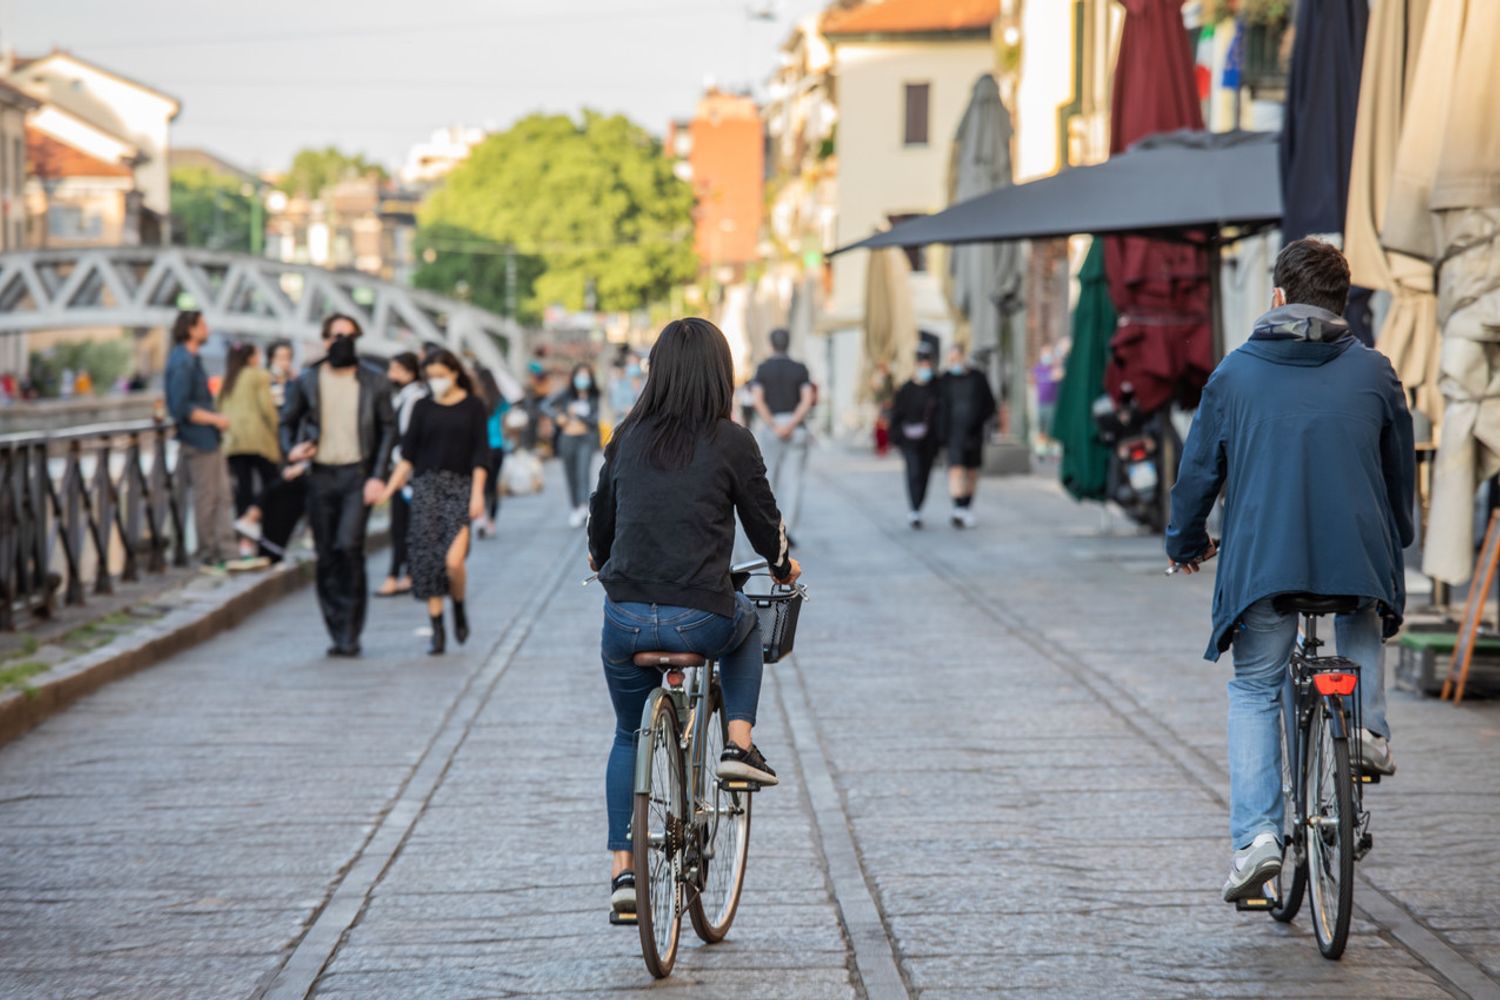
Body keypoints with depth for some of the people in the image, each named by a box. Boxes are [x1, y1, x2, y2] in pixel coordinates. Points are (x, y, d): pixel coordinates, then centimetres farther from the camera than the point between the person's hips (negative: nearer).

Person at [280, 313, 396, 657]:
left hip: (358, 475, -3)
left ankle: (349, 634, -11)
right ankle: (340, 634, 13)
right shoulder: (306, 382, 7)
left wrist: (378, 476, -5)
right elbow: (288, 421, 16)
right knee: (326, 556, 3)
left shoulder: (374, 382, 5)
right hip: (321, 475, 3)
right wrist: (291, 449, -6)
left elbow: (388, 429, 6)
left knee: (349, 545, -18)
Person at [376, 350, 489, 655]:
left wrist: (477, 493, -9)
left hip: (460, 485, -3)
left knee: (453, 560, -17)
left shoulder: (472, 406, 3)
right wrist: (390, 487, 0)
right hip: (426, 485, 3)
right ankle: (437, 629, 5)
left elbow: (480, 454, 0)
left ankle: (459, 609, 11)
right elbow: (408, 453, 9)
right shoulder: (423, 407, 9)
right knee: (427, 561, -2)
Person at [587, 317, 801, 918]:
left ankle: (622, 869, 17)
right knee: (747, 622, 34)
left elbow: (601, 516, 19)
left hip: (625, 617, 3)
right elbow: (763, 519, 6)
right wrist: (782, 568, 28)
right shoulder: (730, 442, -4)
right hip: (701, 618, -3)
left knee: (629, 737, 24)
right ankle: (739, 744, 19)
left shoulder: (627, 438, 7)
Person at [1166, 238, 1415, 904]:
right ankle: (1370, 730, 15)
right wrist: (1394, 546, 34)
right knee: (1363, 628, 35)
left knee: (1254, 691, 12)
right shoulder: (1373, 372, 6)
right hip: (1359, 558, 1)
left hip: (1261, 561, -1)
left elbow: (1199, 468, 9)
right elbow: (1401, 473, 16)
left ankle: (1256, 835, -2)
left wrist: (1186, 542, 27)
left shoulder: (1235, 373, 4)